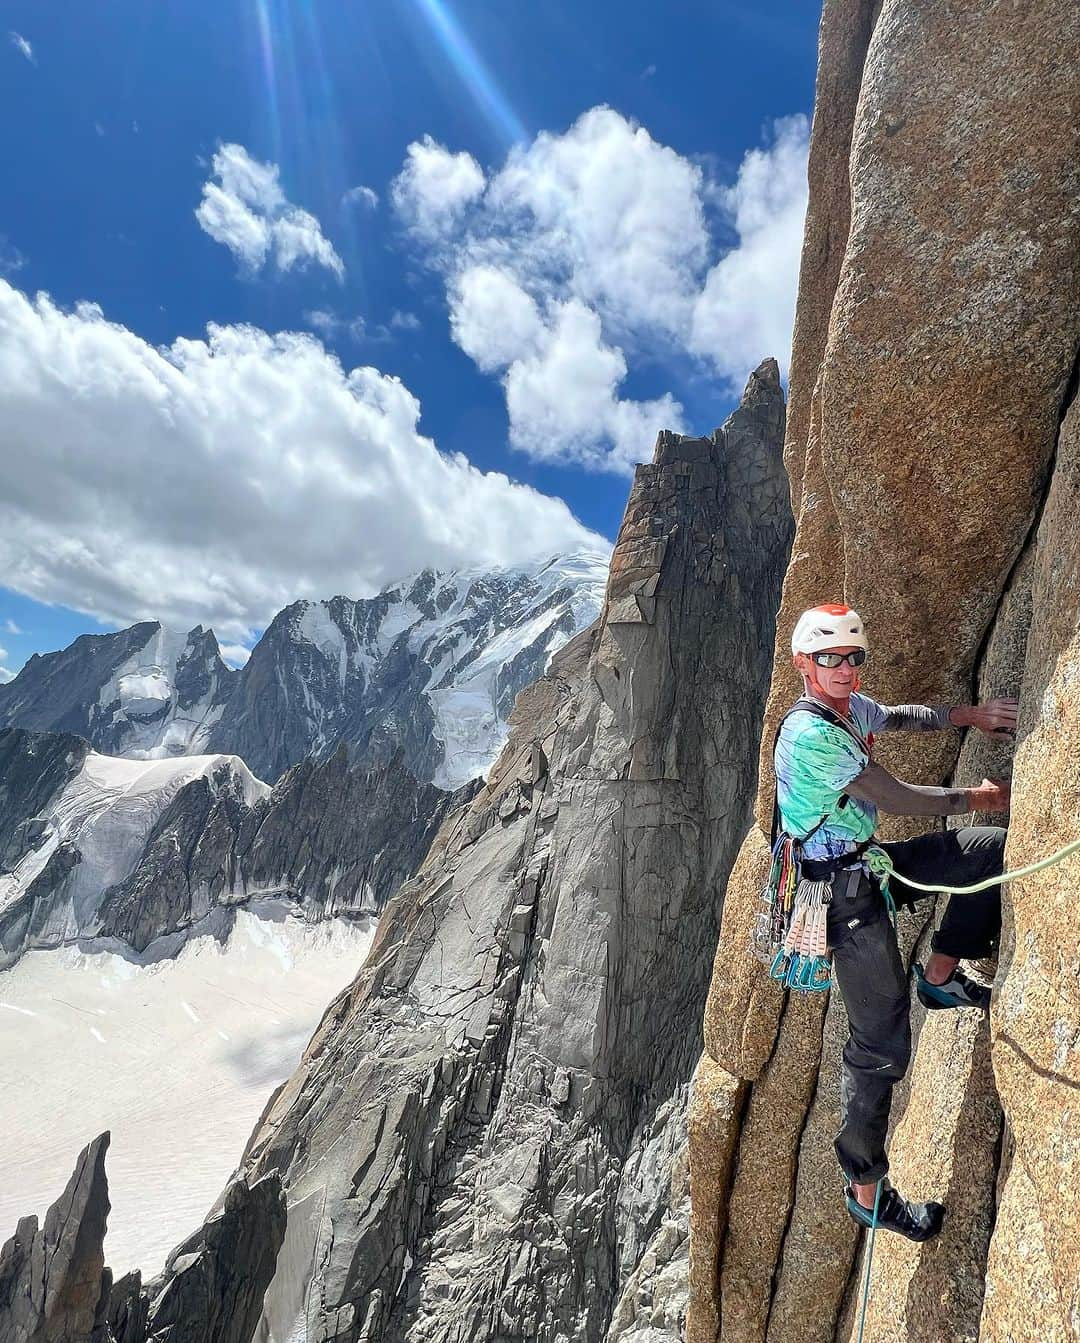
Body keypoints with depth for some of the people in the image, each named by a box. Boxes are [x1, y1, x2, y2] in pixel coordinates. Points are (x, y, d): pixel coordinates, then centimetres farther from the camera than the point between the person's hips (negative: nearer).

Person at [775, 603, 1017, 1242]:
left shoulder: (851, 707, 3)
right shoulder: (809, 734, -26)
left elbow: (900, 717, 25)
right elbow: (901, 798, -18)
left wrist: (970, 714, 10)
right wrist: (980, 796, -3)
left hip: (871, 863, 9)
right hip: (844, 888, -9)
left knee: (996, 846, 5)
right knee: (881, 1046, -3)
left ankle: (941, 975, 17)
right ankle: (867, 1191, 18)